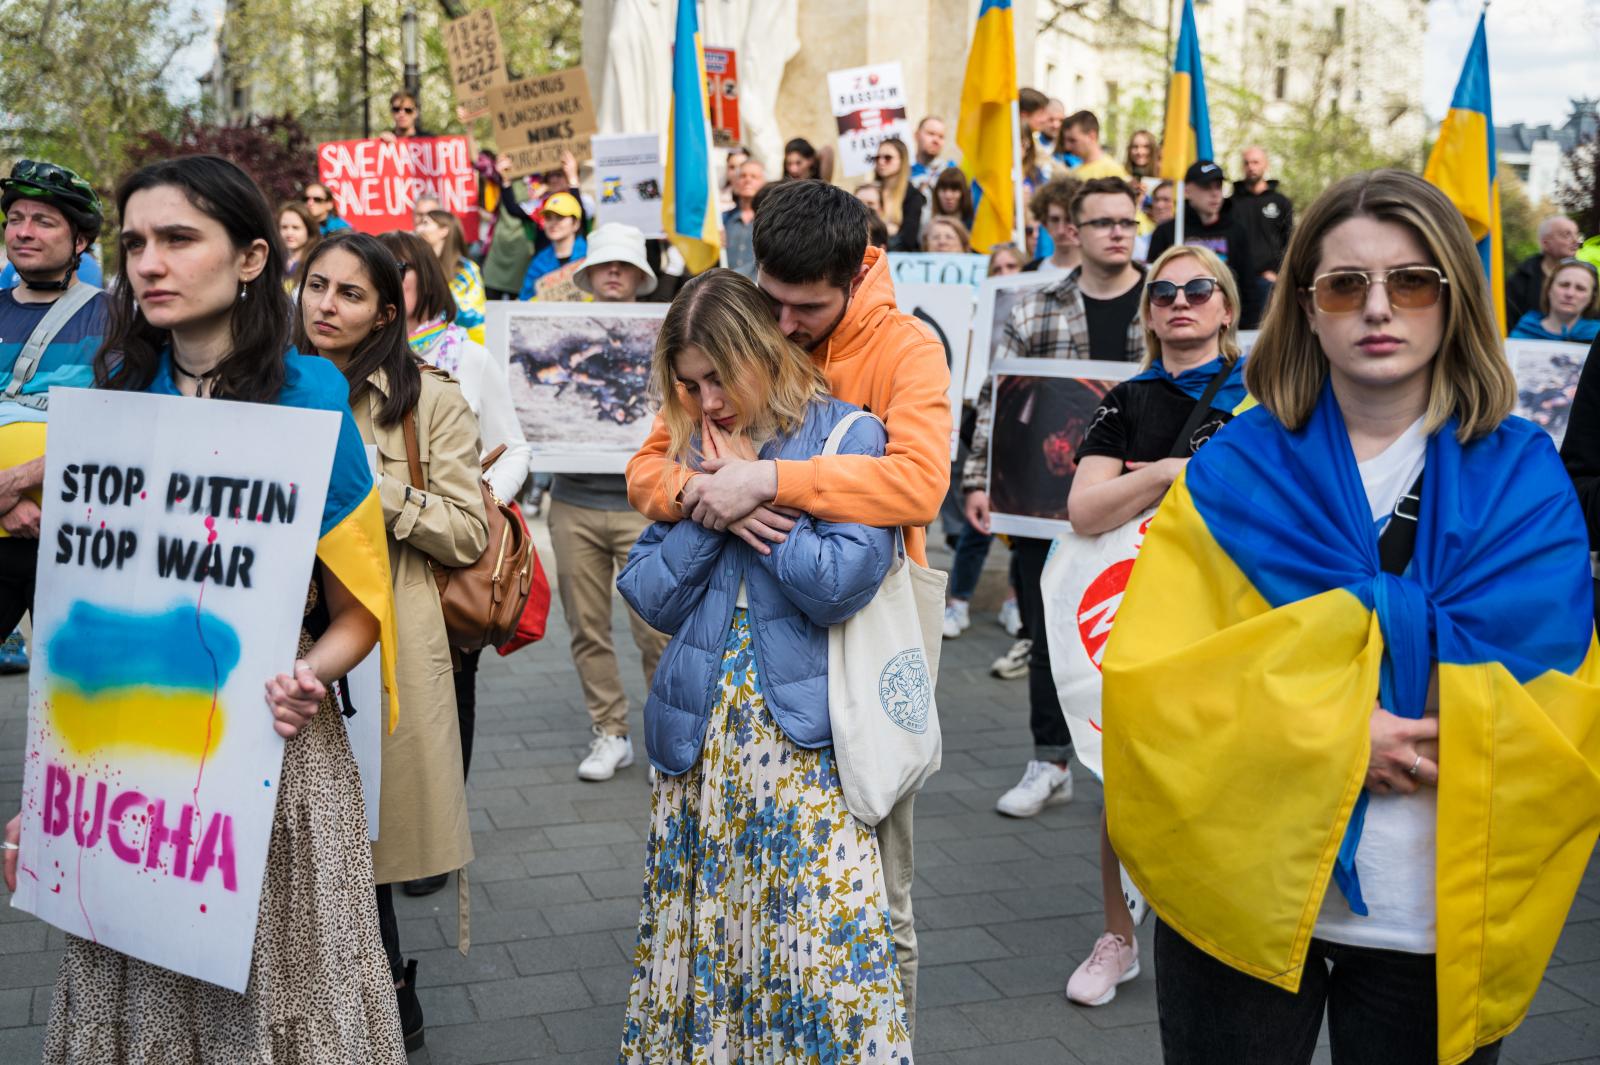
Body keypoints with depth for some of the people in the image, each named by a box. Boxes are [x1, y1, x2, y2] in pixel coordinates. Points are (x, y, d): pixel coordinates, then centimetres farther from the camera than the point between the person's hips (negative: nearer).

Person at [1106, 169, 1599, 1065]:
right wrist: (1332, 733, -20)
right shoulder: (1232, 472, -1)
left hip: (1443, 917, 1)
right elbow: (1149, 679, -8)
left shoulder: (1525, 480, 0)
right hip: (1241, 896, 0)